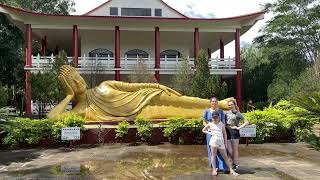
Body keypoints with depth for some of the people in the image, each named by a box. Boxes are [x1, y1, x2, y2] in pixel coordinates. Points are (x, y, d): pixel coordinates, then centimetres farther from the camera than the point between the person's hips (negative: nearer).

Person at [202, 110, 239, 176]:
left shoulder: (221, 124, 10)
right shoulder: (210, 124, 6)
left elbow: (224, 133, 14)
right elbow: (203, 130, 16)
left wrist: (225, 142, 11)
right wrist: (209, 133, 3)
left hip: (221, 141, 2)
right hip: (214, 140, -2)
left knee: (225, 156, 5)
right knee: (214, 155, -2)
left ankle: (231, 170, 6)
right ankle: (214, 170, 5)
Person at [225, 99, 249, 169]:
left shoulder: (238, 114, -2)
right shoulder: (227, 113, 11)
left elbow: (246, 122, -6)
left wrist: (239, 127, -10)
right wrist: (225, 126, 3)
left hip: (234, 132, -4)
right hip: (227, 132, 4)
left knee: (235, 149, 6)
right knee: (229, 150, 5)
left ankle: (235, 164, 17)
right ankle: (233, 161, 25)